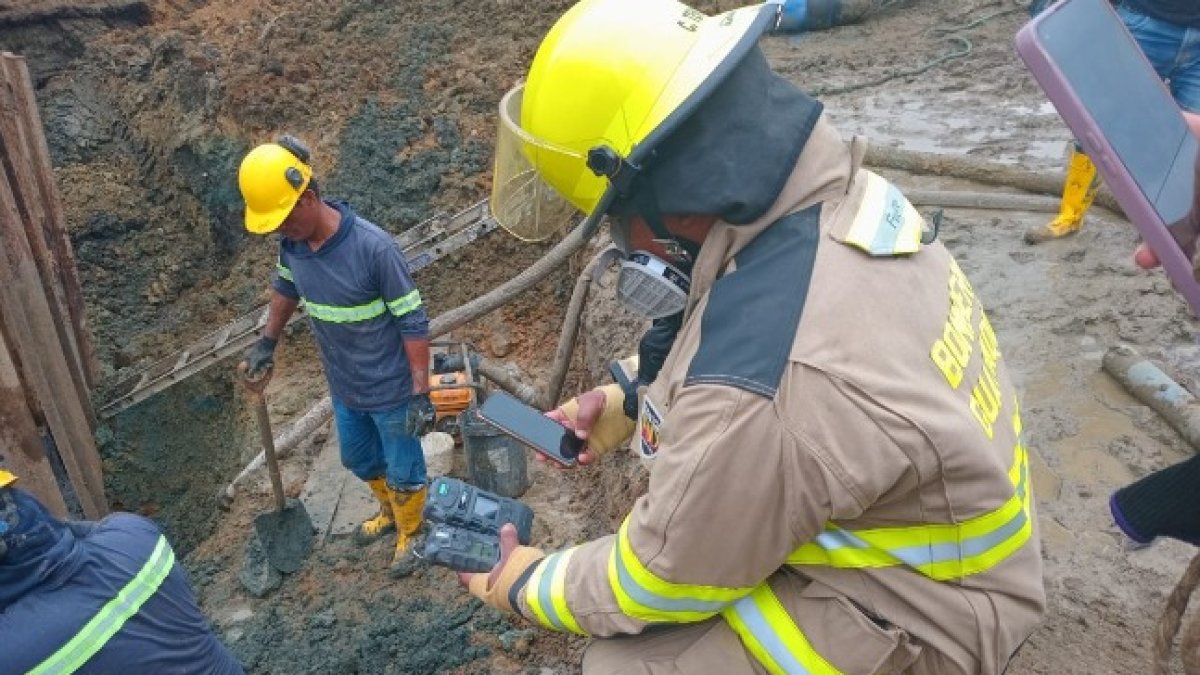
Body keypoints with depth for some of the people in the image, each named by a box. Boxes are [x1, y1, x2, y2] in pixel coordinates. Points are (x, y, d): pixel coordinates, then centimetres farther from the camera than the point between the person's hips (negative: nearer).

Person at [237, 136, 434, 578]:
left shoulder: (373, 247, -30)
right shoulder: (292, 242, -10)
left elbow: (413, 322, -23)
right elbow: (285, 288, 14)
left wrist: (420, 393, -22)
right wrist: (267, 343, 15)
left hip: (391, 390, -7)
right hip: (344, 387, 7)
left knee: (402, 469, 15)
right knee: (359, 459, 28)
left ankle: (410, 533, 42)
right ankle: (390, 512, 56)